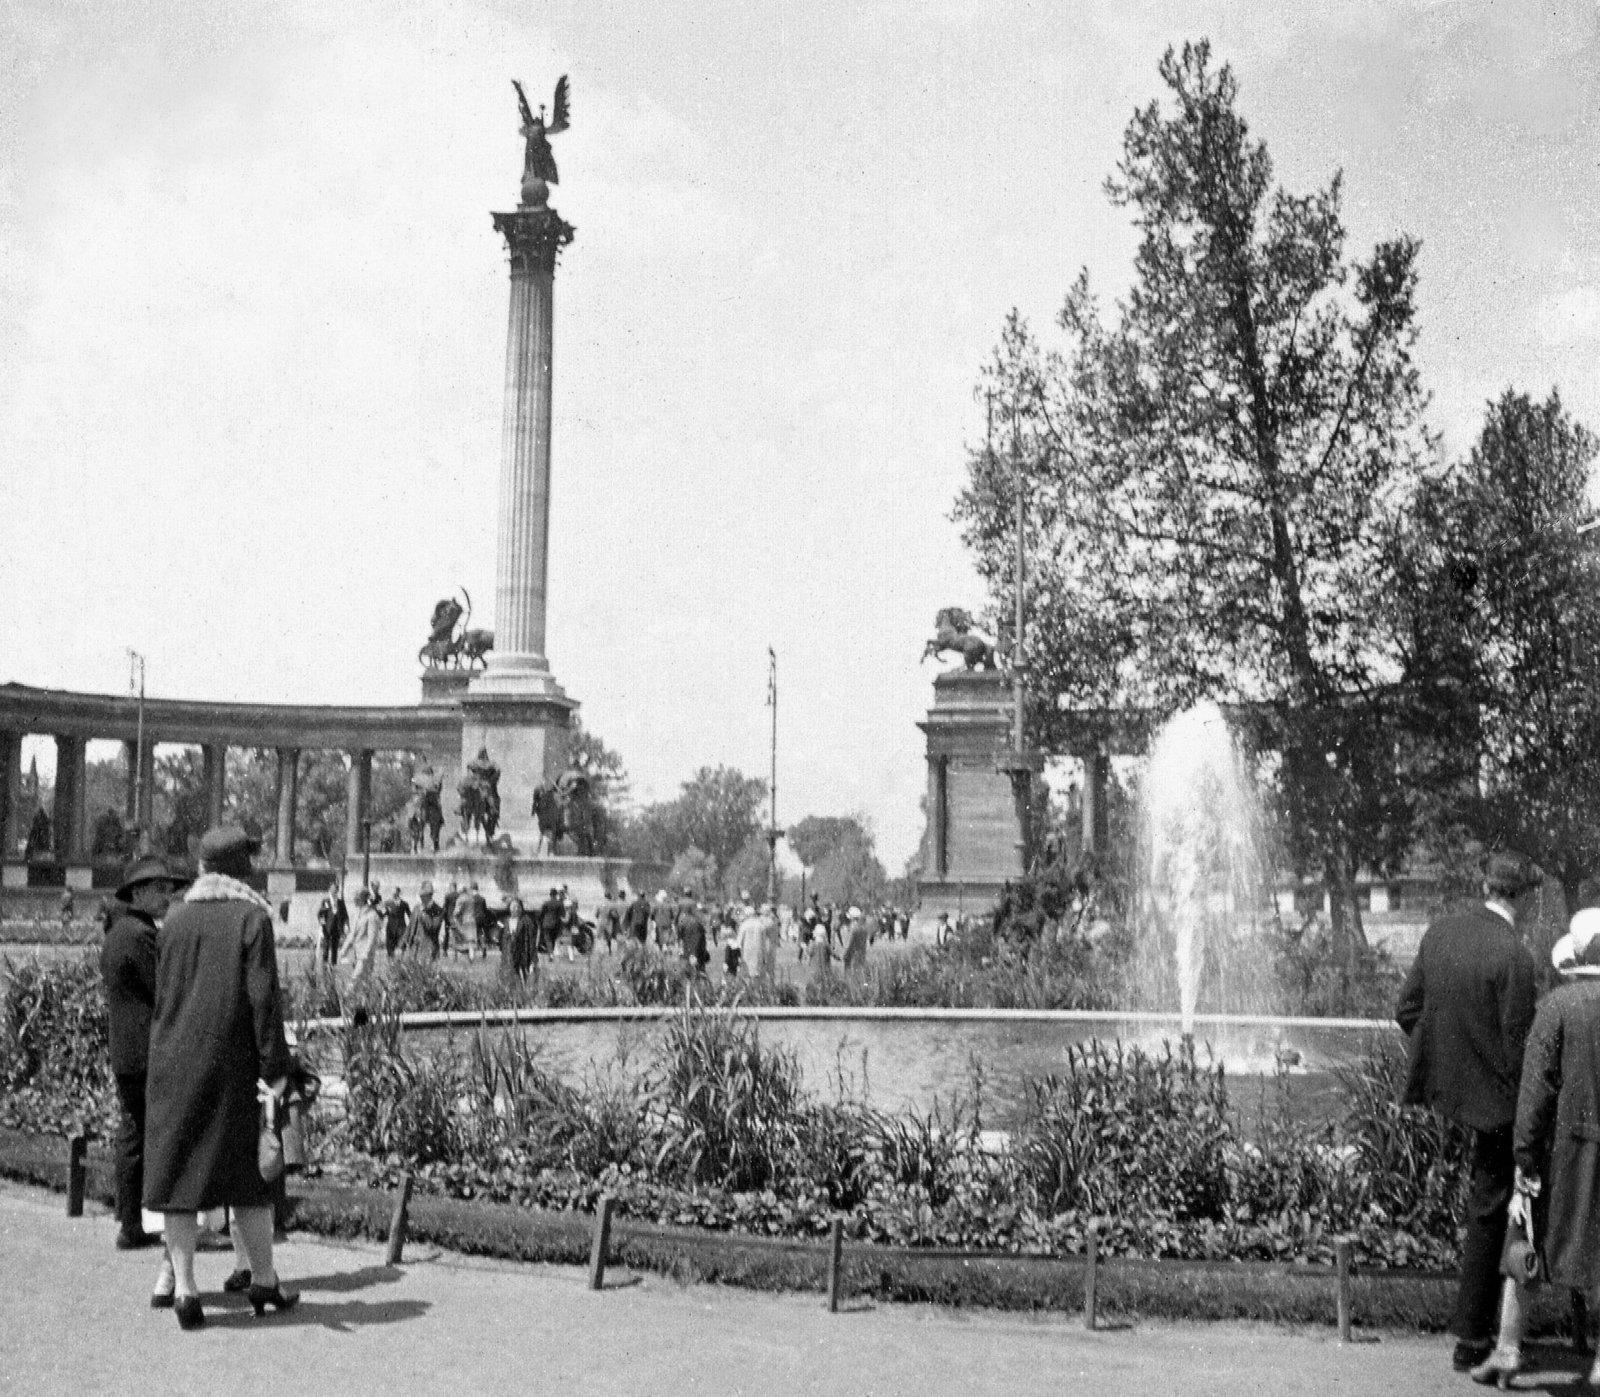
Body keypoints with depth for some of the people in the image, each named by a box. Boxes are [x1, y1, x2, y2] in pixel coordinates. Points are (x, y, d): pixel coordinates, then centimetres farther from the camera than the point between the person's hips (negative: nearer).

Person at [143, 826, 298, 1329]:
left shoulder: (174, 918, 5)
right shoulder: (252, 918, -8)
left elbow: (162, 991, 12)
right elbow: (264, 997, -13)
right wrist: (275, 1066, -10)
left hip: (173, 1062, 3)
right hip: (231, 1063, -3)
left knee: (177, 1170, 6)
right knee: (246, 1172, 9)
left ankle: (184, 1288, 3)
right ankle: (263, 1280, 17)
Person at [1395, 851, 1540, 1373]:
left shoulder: (1440, 930, -3)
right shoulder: (1514, 956, -22)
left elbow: (1406, 1009, 4)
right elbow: (1518, 1049, -18)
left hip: (1442, 1081, 7)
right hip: (1491, 1093, -6)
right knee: (1488, 1214, 6)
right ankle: (1471, 1340, 15)